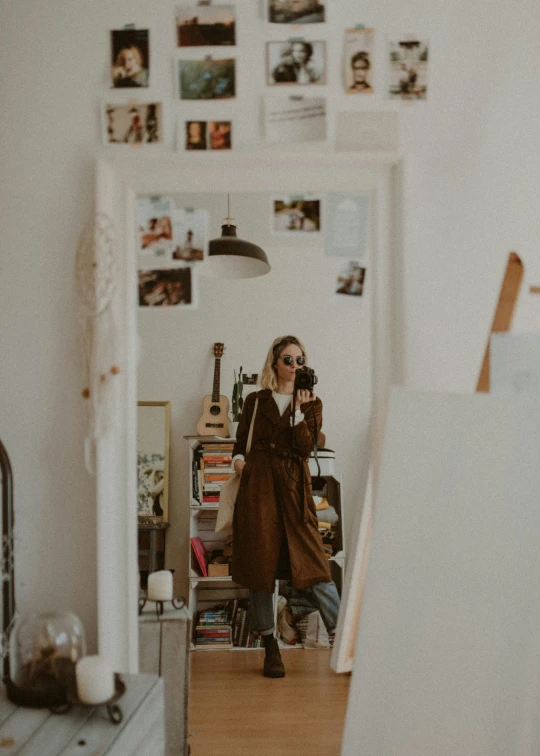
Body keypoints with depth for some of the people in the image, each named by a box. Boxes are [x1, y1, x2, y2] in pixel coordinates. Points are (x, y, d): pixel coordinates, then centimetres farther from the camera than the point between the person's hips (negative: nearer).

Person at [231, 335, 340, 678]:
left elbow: (306, 447, -4)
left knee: (313, 564, -8)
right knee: (260, 563, 1)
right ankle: (270, 647, 13)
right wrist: (239, 460, -3)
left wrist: (299, 410, -13)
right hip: (258, 486, 1)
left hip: (293, 487, -1)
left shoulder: (311, 403, 10)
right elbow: (241, 441, 17)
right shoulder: (255, 401, 12)